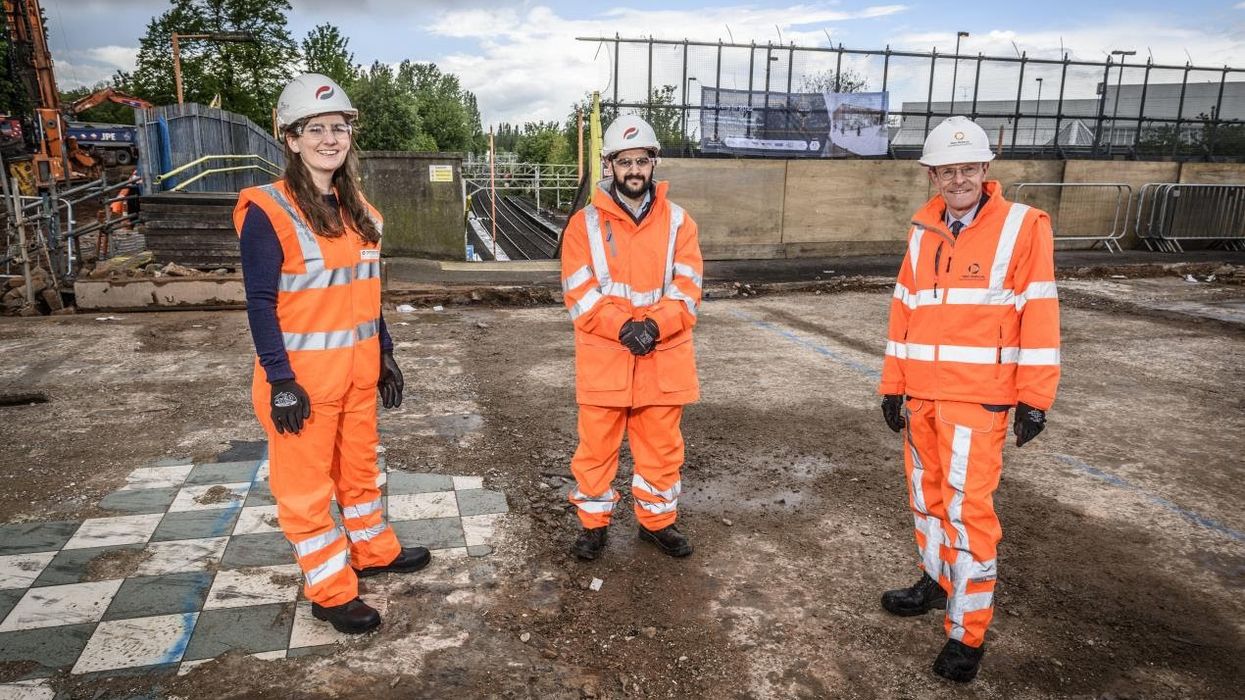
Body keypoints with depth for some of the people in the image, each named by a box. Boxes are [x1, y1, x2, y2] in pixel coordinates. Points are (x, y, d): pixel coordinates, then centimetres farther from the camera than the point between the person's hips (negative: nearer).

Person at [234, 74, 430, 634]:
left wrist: (385, 356, 13)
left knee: (360, 465, 22)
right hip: (302, 376, -7)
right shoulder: (267, 212, -13)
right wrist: (281, 382, -17)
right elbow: (261, 305, -14)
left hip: (358, 370, 7)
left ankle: (372, 550, 41)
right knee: (306, 484, 6)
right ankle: (330, 592, 19)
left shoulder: (358, 210, 9)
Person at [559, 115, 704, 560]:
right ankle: (594, 524, 26)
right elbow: (580, 294, -8)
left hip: (663, 358, 2)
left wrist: (654, 326, -17)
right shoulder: (585, 223, -2)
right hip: (603, 358, -1)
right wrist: (623, 327, -19)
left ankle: (658, 522, 31)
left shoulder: (678, 221, 4)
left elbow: (687, 290, -2)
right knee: (596, 446, 8)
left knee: (661, 446, 12)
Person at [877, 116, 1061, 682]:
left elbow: (1038, 316, -8)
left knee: (968, 508, -4)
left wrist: (1035, 397, -11)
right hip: (920, 393, 6)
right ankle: (938, 581, 36)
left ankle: (968, 633, 8)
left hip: (978, 396, -5)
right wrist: (892, 384, 11)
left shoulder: (1021, 227, -6)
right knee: (926, 493, 16)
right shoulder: (923, 232, 9)